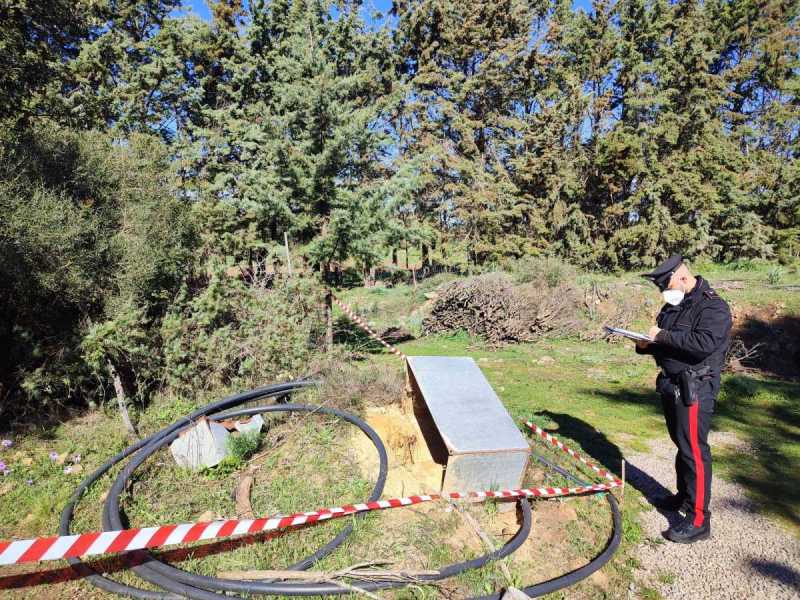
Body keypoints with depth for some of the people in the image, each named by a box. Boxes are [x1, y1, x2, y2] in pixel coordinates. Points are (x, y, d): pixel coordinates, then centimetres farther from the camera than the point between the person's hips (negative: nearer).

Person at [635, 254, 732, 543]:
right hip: (672, 386, 9)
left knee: (694, 450, -5)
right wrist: (646, 345, -3)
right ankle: (684, 496, 34)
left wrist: (663, 336, -23)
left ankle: (698, 521, 2)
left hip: (694, 390, -8)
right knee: (682, 445, 19)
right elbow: (664, 343, 19)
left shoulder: (713, 307, -14)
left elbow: (705, 343, -29)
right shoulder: (673, 306, 13)